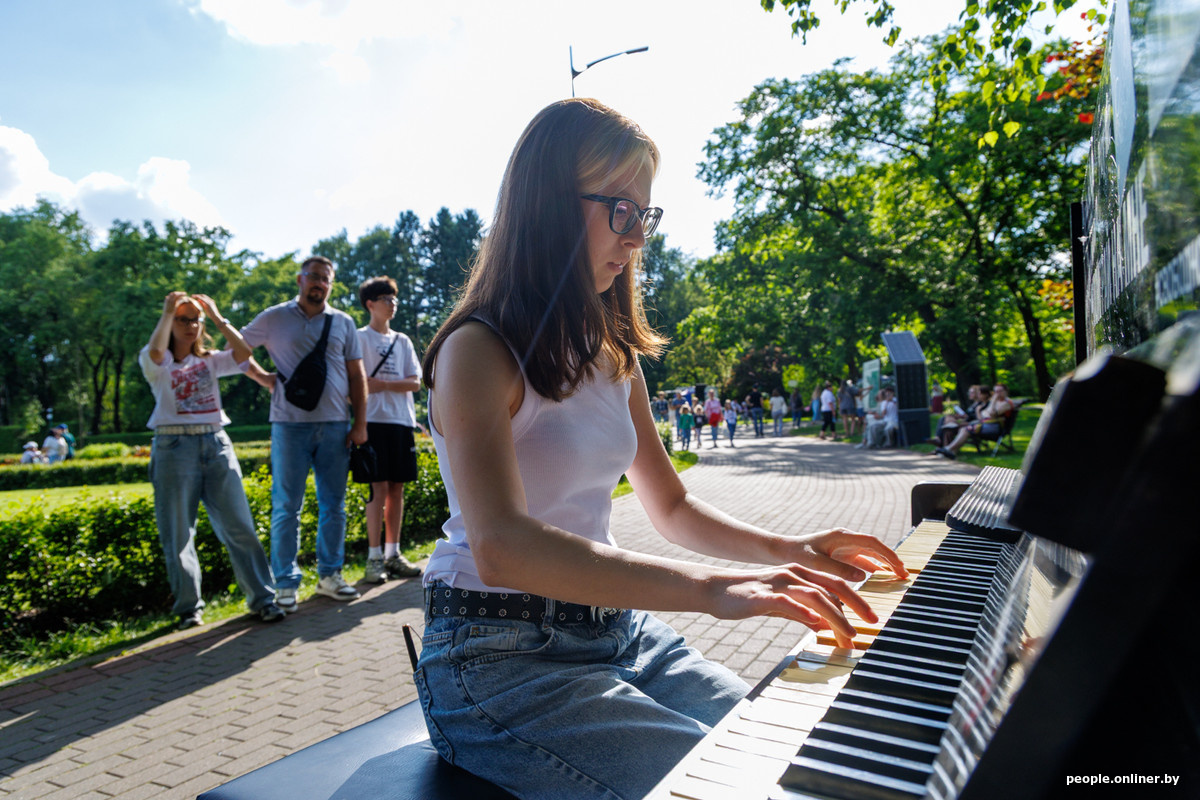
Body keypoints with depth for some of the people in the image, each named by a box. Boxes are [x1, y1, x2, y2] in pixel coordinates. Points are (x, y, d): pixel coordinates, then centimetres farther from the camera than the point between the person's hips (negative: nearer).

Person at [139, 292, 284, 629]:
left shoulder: (210, 360, 15)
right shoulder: (157, 363, 5)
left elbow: (243, 353, -3)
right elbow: (155, 351, -20)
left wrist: (217, 317, 1)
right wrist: (167, 311, -12)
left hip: (216, 443, 2)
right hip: (175, 446, -2)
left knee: (239, 525, -1)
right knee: (178, 532, 3)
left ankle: (262, 598, 3)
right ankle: (189, 607, 15)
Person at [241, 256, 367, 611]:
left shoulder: (343, 323, 11)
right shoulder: (274, 319, 6)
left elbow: (356, 375, 10)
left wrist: (360, 422, 3)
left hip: (335, 425, 2)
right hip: (290, 424, -2)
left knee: (333, 504, 7)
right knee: (286, 507, 1)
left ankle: (330, 575, 19)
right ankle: (286, 583, 10)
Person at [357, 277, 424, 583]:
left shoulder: (403, 340, 17)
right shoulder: (360, 337, 4)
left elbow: (415, 383, 7)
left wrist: (382, 384, -7)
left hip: (402, 420, 5)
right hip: (374, 420, -5)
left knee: (397, 488, 6)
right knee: (379, 488, -7)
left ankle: (393, 554, 14)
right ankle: (374, 558, 0)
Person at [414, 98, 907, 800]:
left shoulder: (612, 355, 11)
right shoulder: (479, 351, -14)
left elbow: (672, 506, 15)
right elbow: (501, 546, -30)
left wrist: (784, 551, -1)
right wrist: (709, 587, -38)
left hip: (618, 628, 7)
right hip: (502, 656, -7)